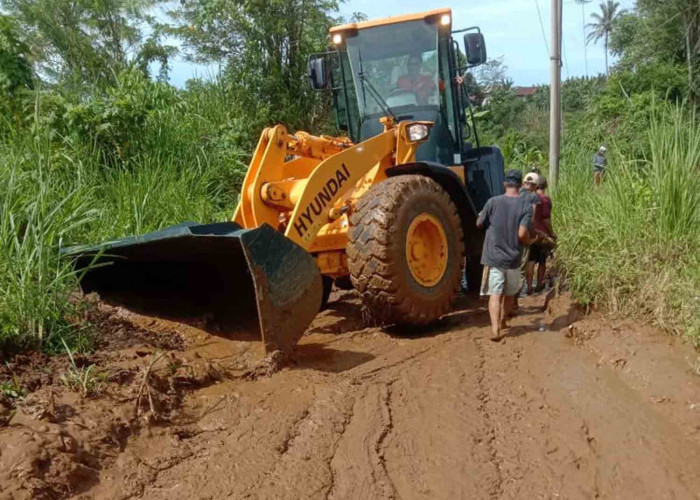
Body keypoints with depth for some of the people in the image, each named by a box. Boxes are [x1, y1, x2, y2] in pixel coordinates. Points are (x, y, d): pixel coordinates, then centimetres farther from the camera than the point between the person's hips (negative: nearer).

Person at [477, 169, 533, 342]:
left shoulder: (493, 202, -5)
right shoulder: (526, 206, -7)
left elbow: (479, 224, 6)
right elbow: (522, 233, -16)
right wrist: (529, 241, 5)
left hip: (493, 257, -1)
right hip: (513, 258, 1)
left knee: (495, 294, -4)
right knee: (509, 293, 21)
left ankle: (495, 329, -18)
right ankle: (502, 321, 37)